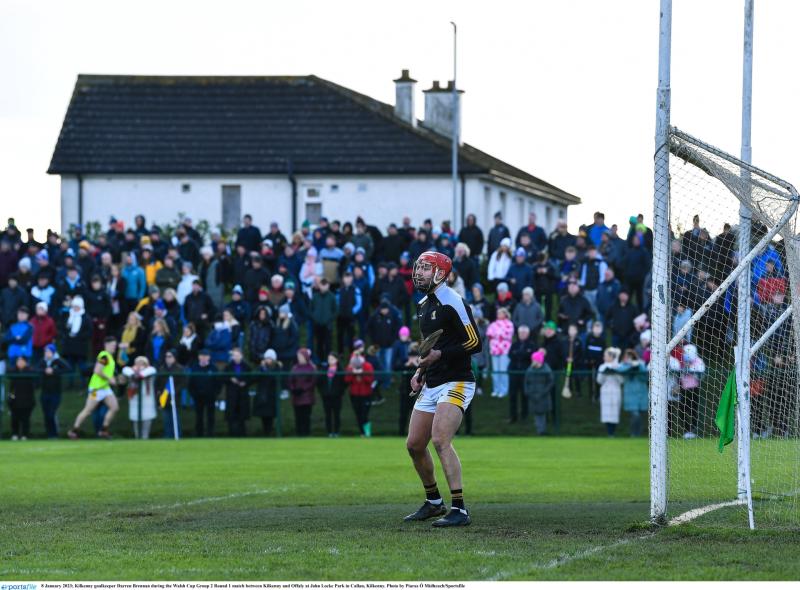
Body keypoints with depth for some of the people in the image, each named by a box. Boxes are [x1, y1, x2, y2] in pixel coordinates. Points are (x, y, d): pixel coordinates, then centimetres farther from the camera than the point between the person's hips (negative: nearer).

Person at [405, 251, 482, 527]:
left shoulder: (452, 303, -13)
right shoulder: (425, 304, 15)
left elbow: (475, 343, -16)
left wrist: (440, 355, -22)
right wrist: (421, 372, 14)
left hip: (455, 383, -9)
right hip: (431, 386, 9)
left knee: (441, 441, -22)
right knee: (414, 445, 9)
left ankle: (460, 510, -21)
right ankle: (434, 502, 26)